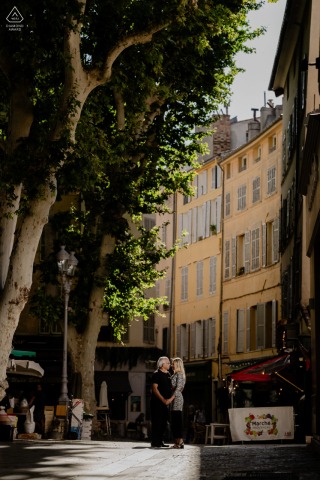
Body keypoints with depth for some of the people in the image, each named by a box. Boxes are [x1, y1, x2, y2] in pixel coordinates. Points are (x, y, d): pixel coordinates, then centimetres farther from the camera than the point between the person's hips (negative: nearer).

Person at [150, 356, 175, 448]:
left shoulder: (168, 374, 15)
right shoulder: (156, 374, -8)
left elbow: (171, 388, 16)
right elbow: (155, 389, -15)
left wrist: (171, 398, -4)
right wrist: (163, 400, -20)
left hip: (166, 402, 8)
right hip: (157, 402, -8)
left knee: (164, 422, 9)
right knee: (157, 422, -7)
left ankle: (160, 441, 17)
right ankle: (155, 443, -6)